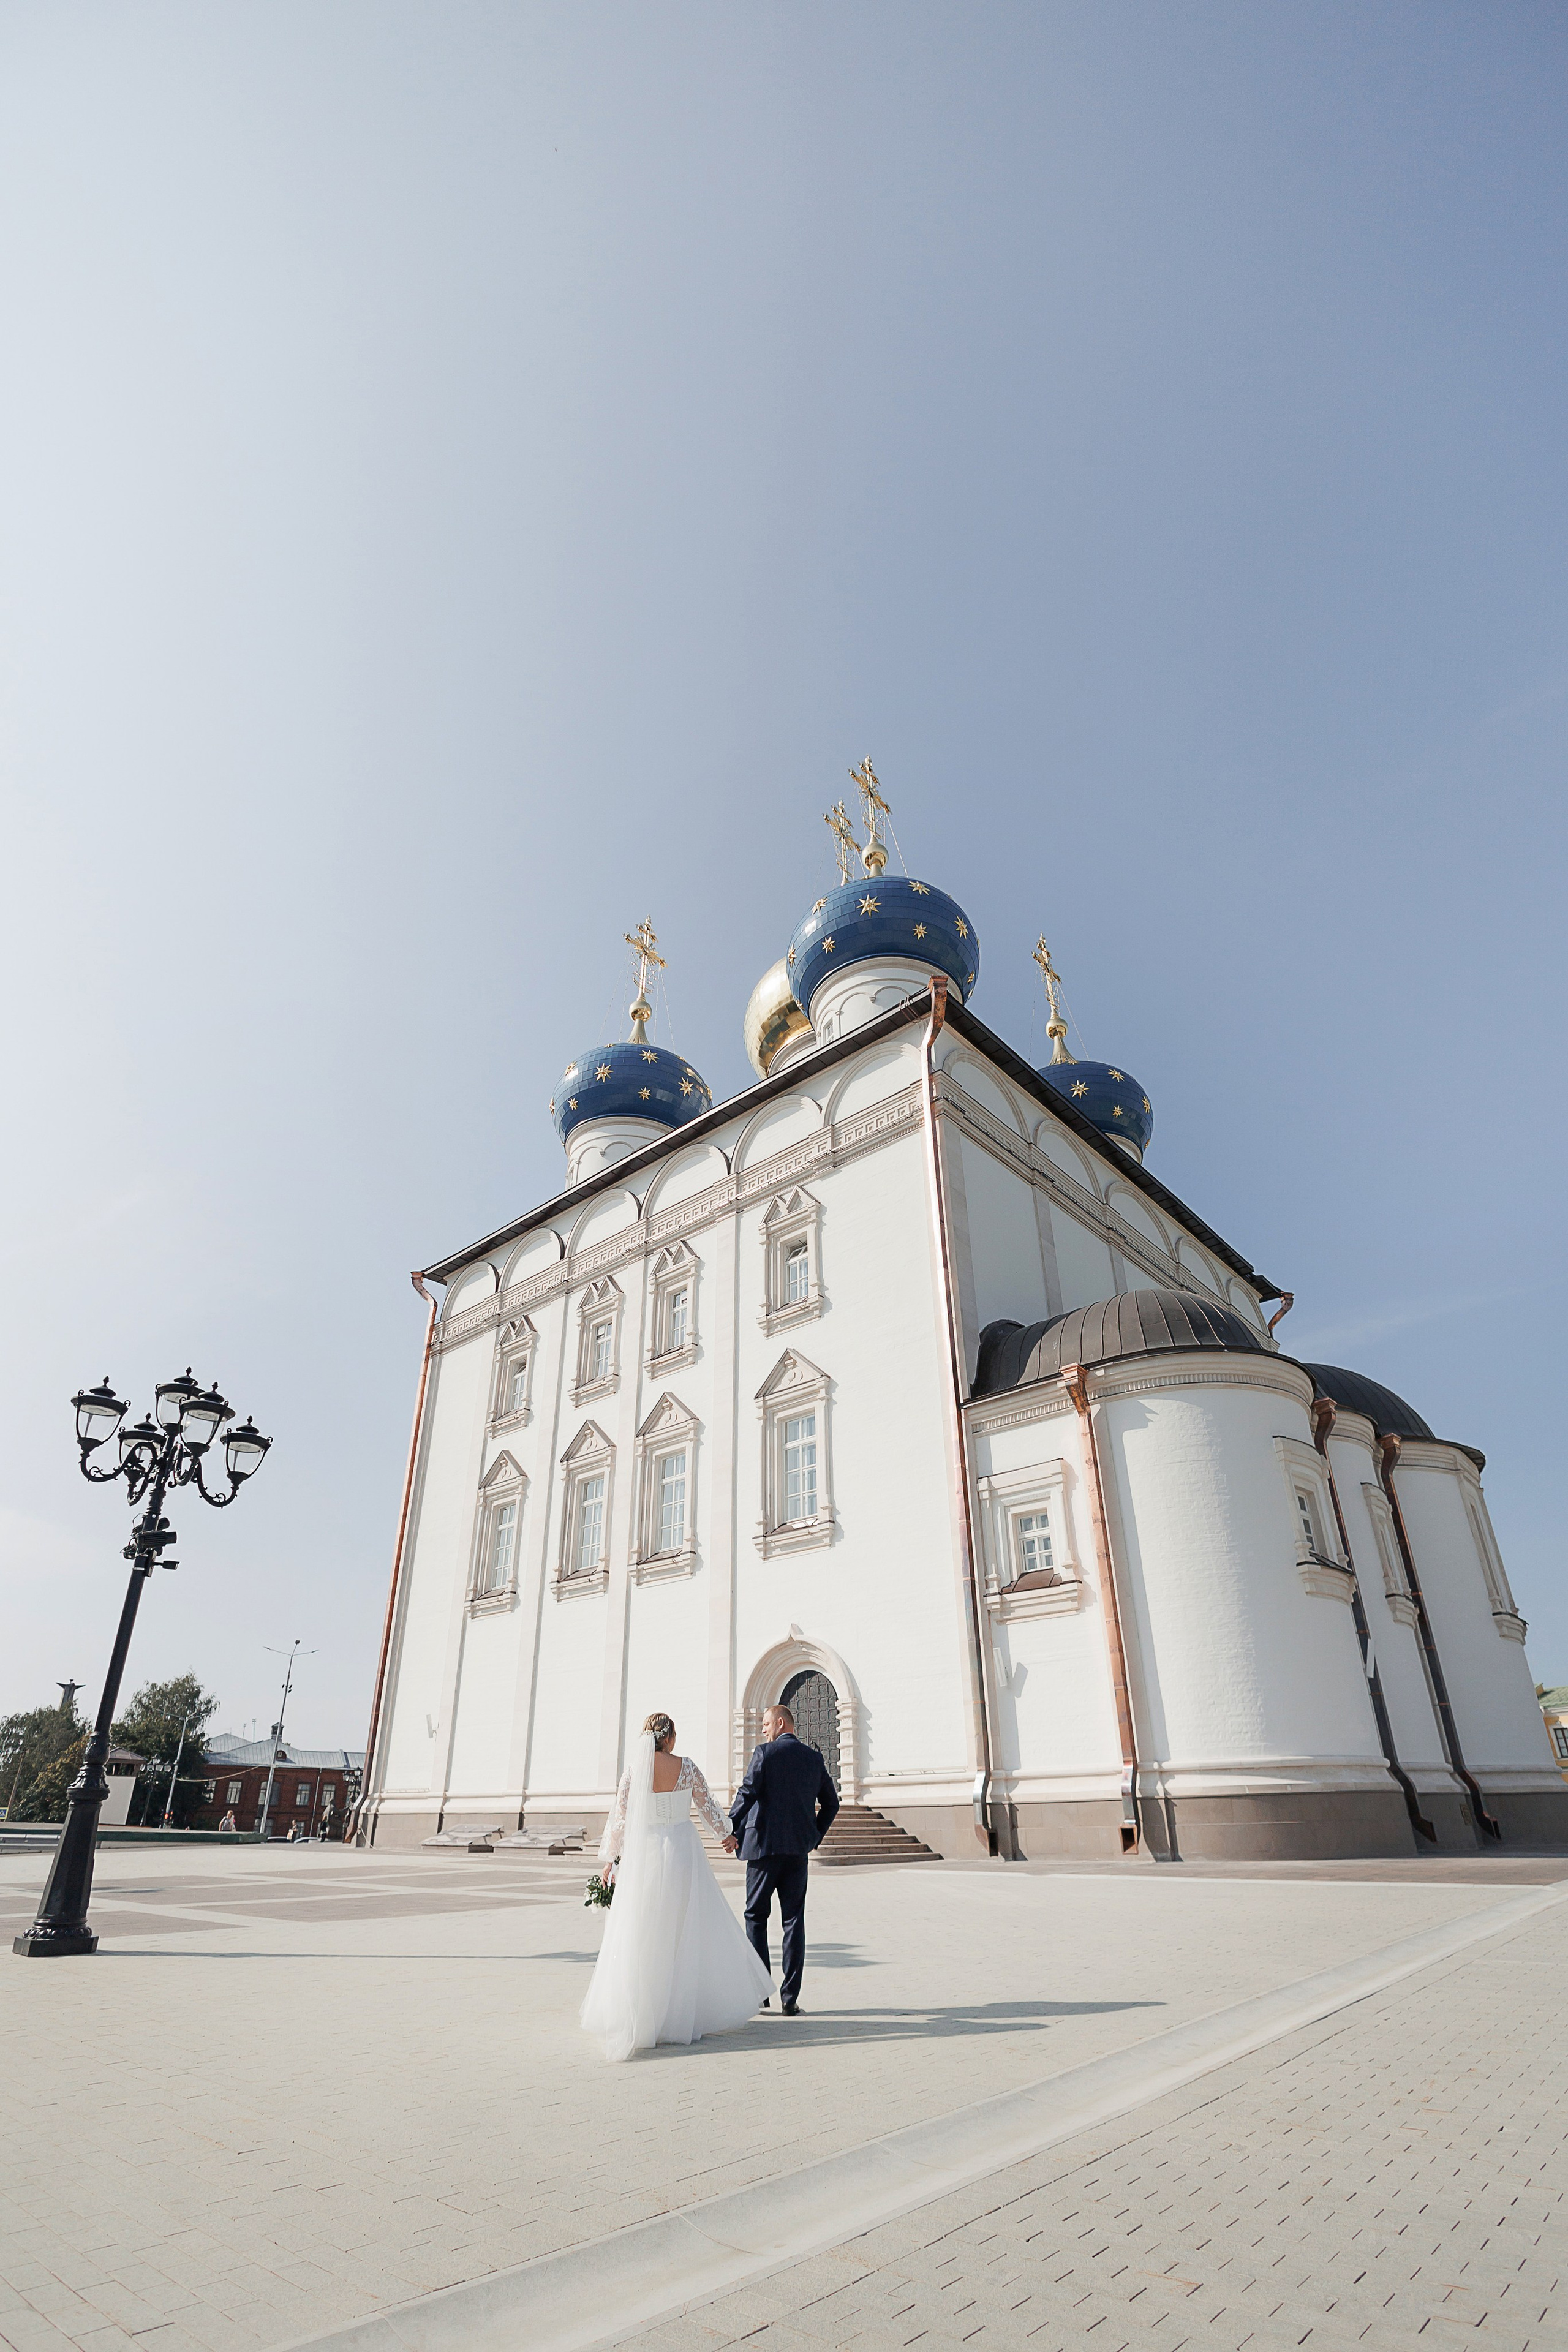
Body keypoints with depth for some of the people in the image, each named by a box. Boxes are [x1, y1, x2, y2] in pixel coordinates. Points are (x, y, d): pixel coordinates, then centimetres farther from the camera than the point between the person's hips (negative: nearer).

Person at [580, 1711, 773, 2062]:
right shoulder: (686, 1766, -5)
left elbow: (619, 1819, -5)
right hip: (684, 1851, 0)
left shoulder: (633, 1770, -7)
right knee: (695, 1929, 13)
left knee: (643, 1937, 10)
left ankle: (640, 2014, 14)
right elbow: (707, 1804, 7)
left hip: (645, 1855, 0)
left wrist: (610, 1859, 7)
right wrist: (726, 1834, 24)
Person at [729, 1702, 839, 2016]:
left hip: (764, 1845, -4)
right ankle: (790, 1998, 8)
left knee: (756, 1917, 9)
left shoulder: (764, 1753, -6)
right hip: (799, 1849, 4)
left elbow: (747, 1794, -12)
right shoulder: (814, 1758, 9)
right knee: (794, 1921, 8)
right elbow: (831, 1803, 13)